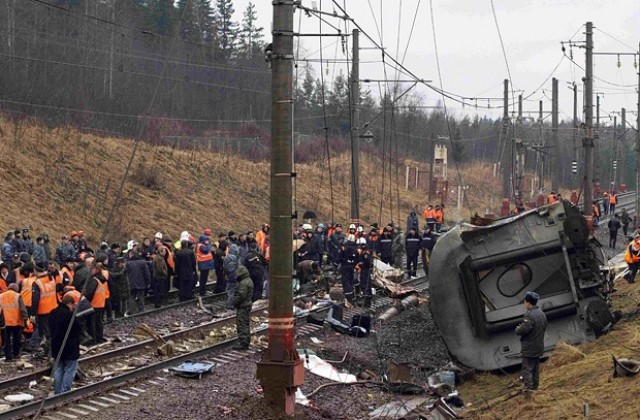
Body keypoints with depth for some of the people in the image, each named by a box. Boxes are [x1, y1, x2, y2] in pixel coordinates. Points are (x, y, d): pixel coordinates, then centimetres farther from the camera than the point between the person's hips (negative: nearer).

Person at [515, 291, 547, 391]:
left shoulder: (530, 315, -23)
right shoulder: (542, 314, 7)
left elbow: (522, 330, -26)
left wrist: (517, 328, -2)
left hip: (529, 349, -9)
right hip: (539, 347, 9)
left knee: (527, 369, -4)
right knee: (535, 368, 18)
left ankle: (528, 388, -7)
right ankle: (535, 386, 27)